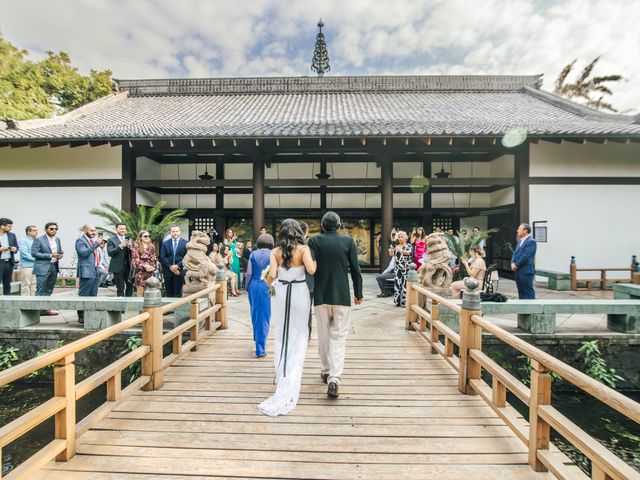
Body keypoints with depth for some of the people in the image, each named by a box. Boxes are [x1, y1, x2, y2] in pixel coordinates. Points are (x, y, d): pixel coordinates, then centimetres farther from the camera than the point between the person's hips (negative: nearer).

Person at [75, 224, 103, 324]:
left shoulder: (95, 241, 19)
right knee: (83, 296, -1)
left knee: (93, 296, 13)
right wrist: (96, 244, -23)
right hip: (87, 272, -8)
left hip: (96, 271, 8)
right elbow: (84, 253, -22)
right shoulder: (80, 241, -6)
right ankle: (81, 317, 5)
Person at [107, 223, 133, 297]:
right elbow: (110, 253, -11)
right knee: (120, 288, 0)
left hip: (129, 267, 4)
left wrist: (130, 247, -11)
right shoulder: (111, 240, 1)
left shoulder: (129, 240, 14)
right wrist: (120, 246, -21)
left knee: (130, 286, 4)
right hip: (118, 268, -4)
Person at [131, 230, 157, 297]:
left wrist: (153, 266, -5)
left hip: (150, 272, 4)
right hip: (140, 272, -4)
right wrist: (144, 266, -16)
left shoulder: (152, 247, 13)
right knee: (140, 292, -4)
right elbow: (135, 259, -7)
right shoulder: (136, 246, -1)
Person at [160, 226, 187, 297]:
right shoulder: (165, 243, 8)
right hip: (168, 271, 2)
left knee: (178, 293, 0)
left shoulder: (185, 243, 1)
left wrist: (177, 266, -13)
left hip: (179, 271, -2)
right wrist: (171, 267, -9)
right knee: (169, 293, 7)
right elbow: (162, 257, 2)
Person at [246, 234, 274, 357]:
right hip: (267, 287, -3)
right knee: (264, 316, 3)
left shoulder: (253, 254, 3)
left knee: (255, 315, 20)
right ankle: (260, 349, 6)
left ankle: (258, 340, 39)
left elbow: (249, 273, 1)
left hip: (254, 286, 3)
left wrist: (247, 287, 13)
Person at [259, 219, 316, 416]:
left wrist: (267, 283, 10)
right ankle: (290, 382, 8)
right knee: (298, 336, 9)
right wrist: (315, 260, 1)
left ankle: (281, 375, 29)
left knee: (282, 335, 18)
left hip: (281, 293, 2)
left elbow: (272, 274, -11)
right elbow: (311, 270, -19)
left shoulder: (275, 251, -1)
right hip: (299, 292, -2)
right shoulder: (303, 248, -7)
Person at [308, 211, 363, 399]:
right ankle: (334, 378, -5)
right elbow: (355, 269, -1)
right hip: (342, 296, 0)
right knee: (338, 336, 5)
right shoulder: (348, 241, -2)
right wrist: (358, 294, 9)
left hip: (321, 295, 1)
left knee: (323, 335, 16)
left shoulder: (314, 241, -4)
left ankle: (326, 370, 30)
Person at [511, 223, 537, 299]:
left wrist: (516, 265, -13)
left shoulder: (531, 241, -12)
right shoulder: (520, 241, 17)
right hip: (518, 271, 9)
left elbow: (526, 256, -19)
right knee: (521, 291, 14)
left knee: (528, 292, -2)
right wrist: (513, 263, -1)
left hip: (526, 272, -9)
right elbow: (515, 253, 15)